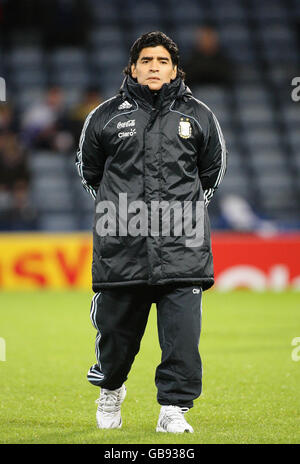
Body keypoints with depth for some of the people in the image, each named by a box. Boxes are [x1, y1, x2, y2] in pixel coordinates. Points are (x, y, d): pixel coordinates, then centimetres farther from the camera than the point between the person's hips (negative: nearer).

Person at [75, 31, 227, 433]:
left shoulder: (198, 117, 9)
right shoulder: (105, 117, 6)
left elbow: (213, 169, 22)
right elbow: (89, 169, 19)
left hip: (182, 246, 0)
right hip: (122, 248, 0)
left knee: (182, 332, -10)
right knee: (116, 326, 9)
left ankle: (174, 408, -3)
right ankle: (110, 387, 37)